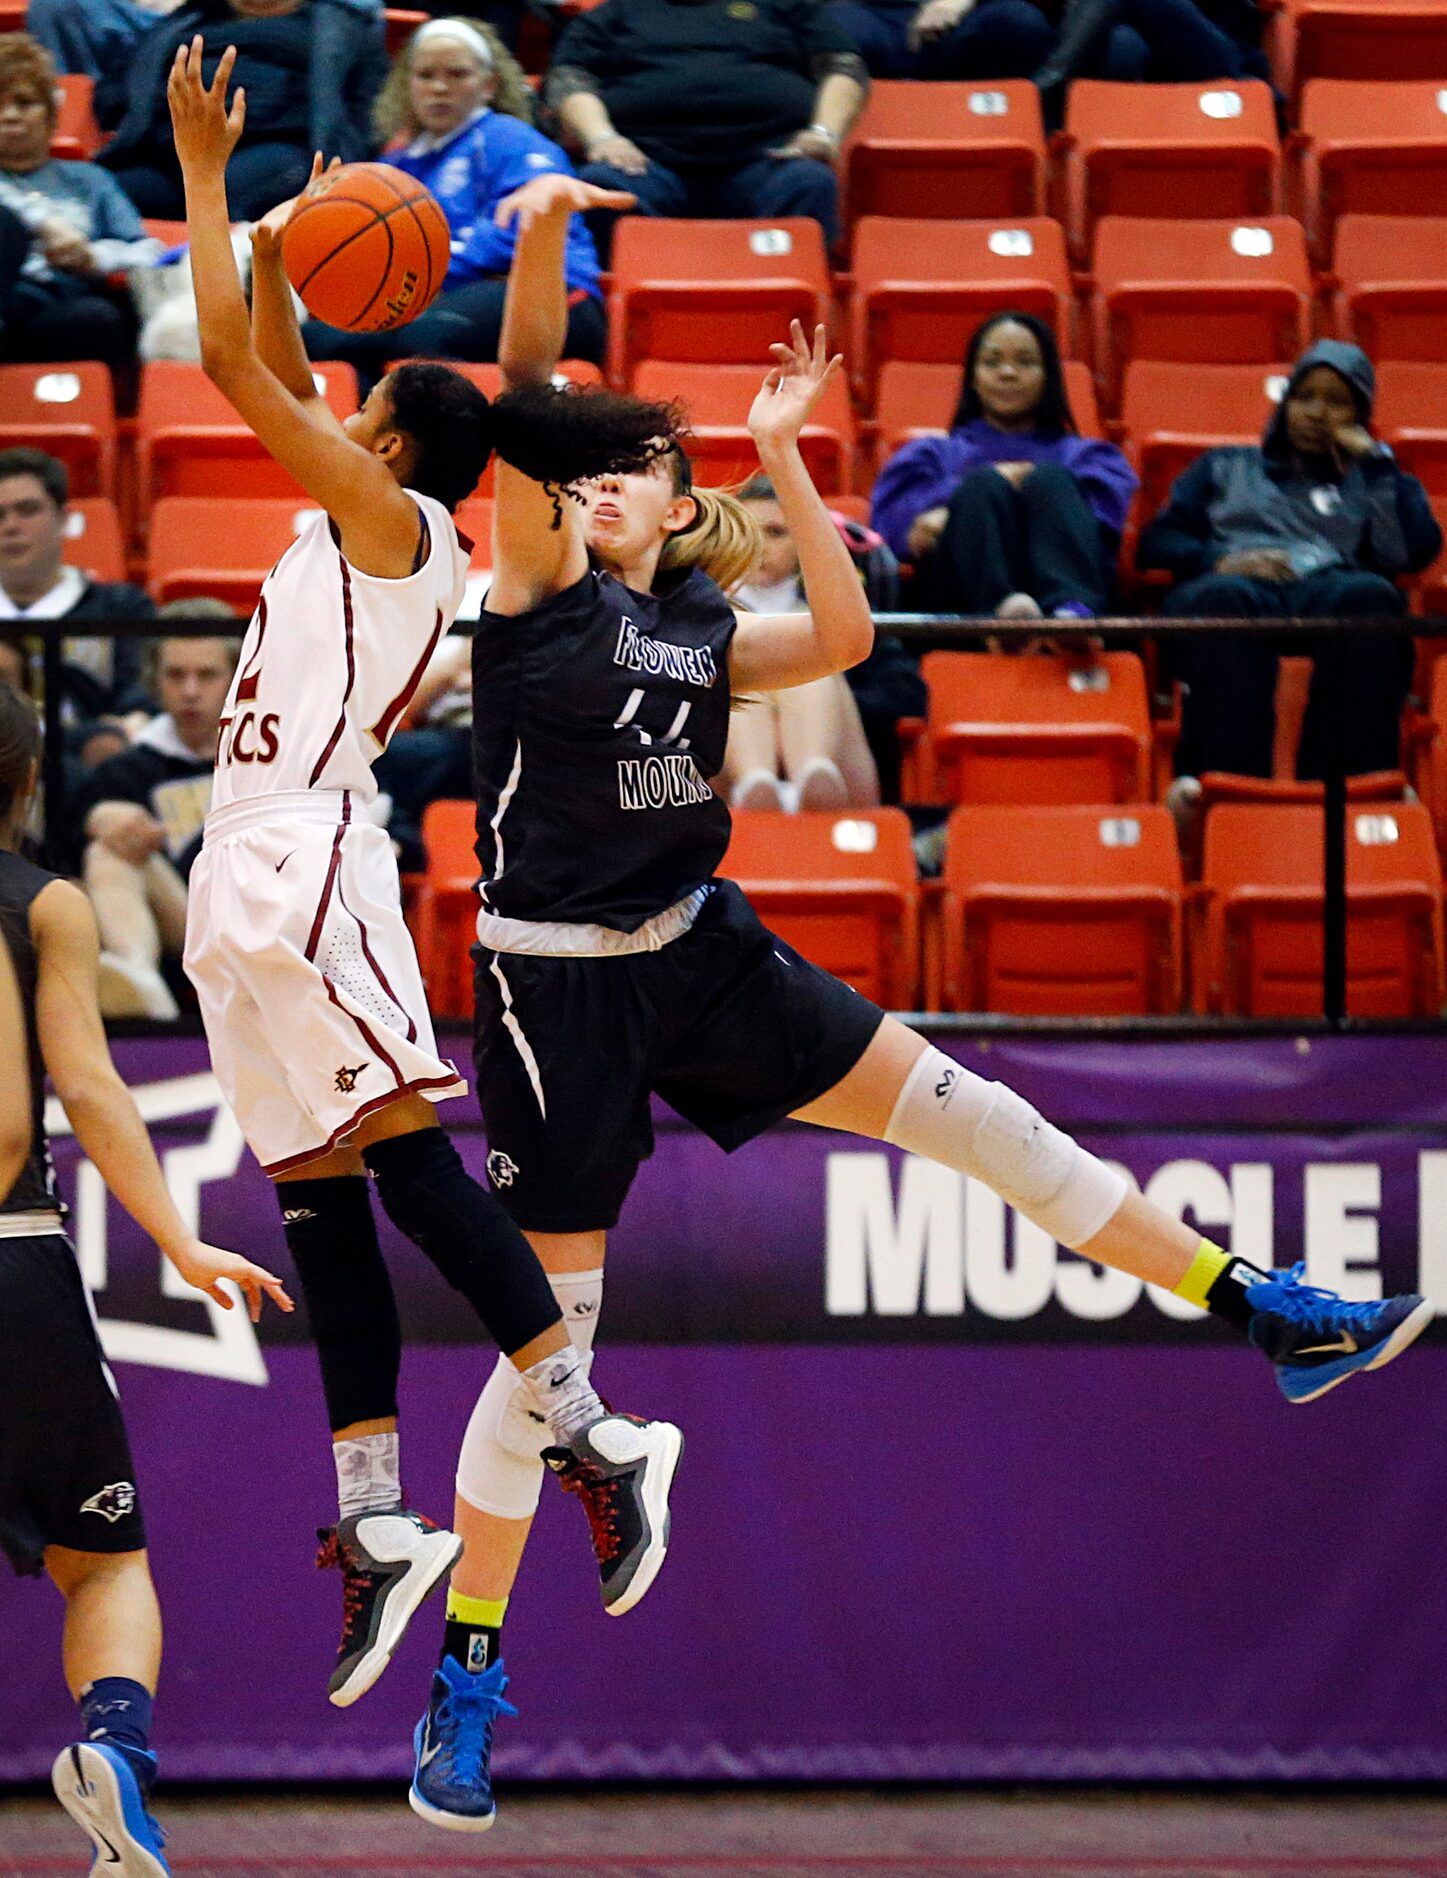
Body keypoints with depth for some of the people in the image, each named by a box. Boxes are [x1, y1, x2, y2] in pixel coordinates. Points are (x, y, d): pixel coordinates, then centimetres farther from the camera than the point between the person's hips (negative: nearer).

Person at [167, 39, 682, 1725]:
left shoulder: (392, 517, -4)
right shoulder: (361, 525, 19)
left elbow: (232, 360, -8)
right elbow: (270, 376, 33)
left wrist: (205, 171, -1)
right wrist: (268, 239, 24)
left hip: (299, 860, -10)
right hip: (256, 879, 10)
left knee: (404, 1156, -16)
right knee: (319, 1201, 5)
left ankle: (591, 1435, -20)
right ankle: (376, 1525, 3)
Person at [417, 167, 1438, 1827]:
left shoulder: (702, 631, 11)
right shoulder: (543, 586, -5)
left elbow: (844, 636, -5)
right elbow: (525, 392, -18)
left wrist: (781, 455, -5)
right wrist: (541, 243, -32)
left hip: (699, 955, 5)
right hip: (558, 991, -5)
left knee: (964, 1111, 1)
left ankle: (1268, 1315, 7)